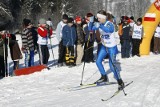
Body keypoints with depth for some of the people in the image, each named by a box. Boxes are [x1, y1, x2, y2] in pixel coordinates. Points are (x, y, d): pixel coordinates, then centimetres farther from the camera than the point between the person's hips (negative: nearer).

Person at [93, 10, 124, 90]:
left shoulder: (110, 24, -23)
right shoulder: (100, 24, -2)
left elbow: (109, 30, -45)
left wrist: (100, 26, -60)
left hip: (111, 47, -7)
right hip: (104, 46, 7)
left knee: (112, 65, -10)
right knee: (98, 62, 8)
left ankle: (120, 82, 3)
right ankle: (104, 77, 28)